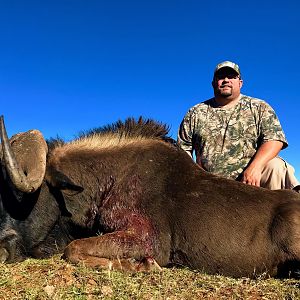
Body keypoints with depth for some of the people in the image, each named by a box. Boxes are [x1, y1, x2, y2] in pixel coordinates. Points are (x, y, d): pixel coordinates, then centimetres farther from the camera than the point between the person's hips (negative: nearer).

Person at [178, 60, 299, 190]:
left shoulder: (259, 108, 9)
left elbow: (274, 139, -5)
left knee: (275, 166, -29)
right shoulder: (195, 113, 12)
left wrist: (255, 167, -22)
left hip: (252, 179, 0)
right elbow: (184, 148, 14)